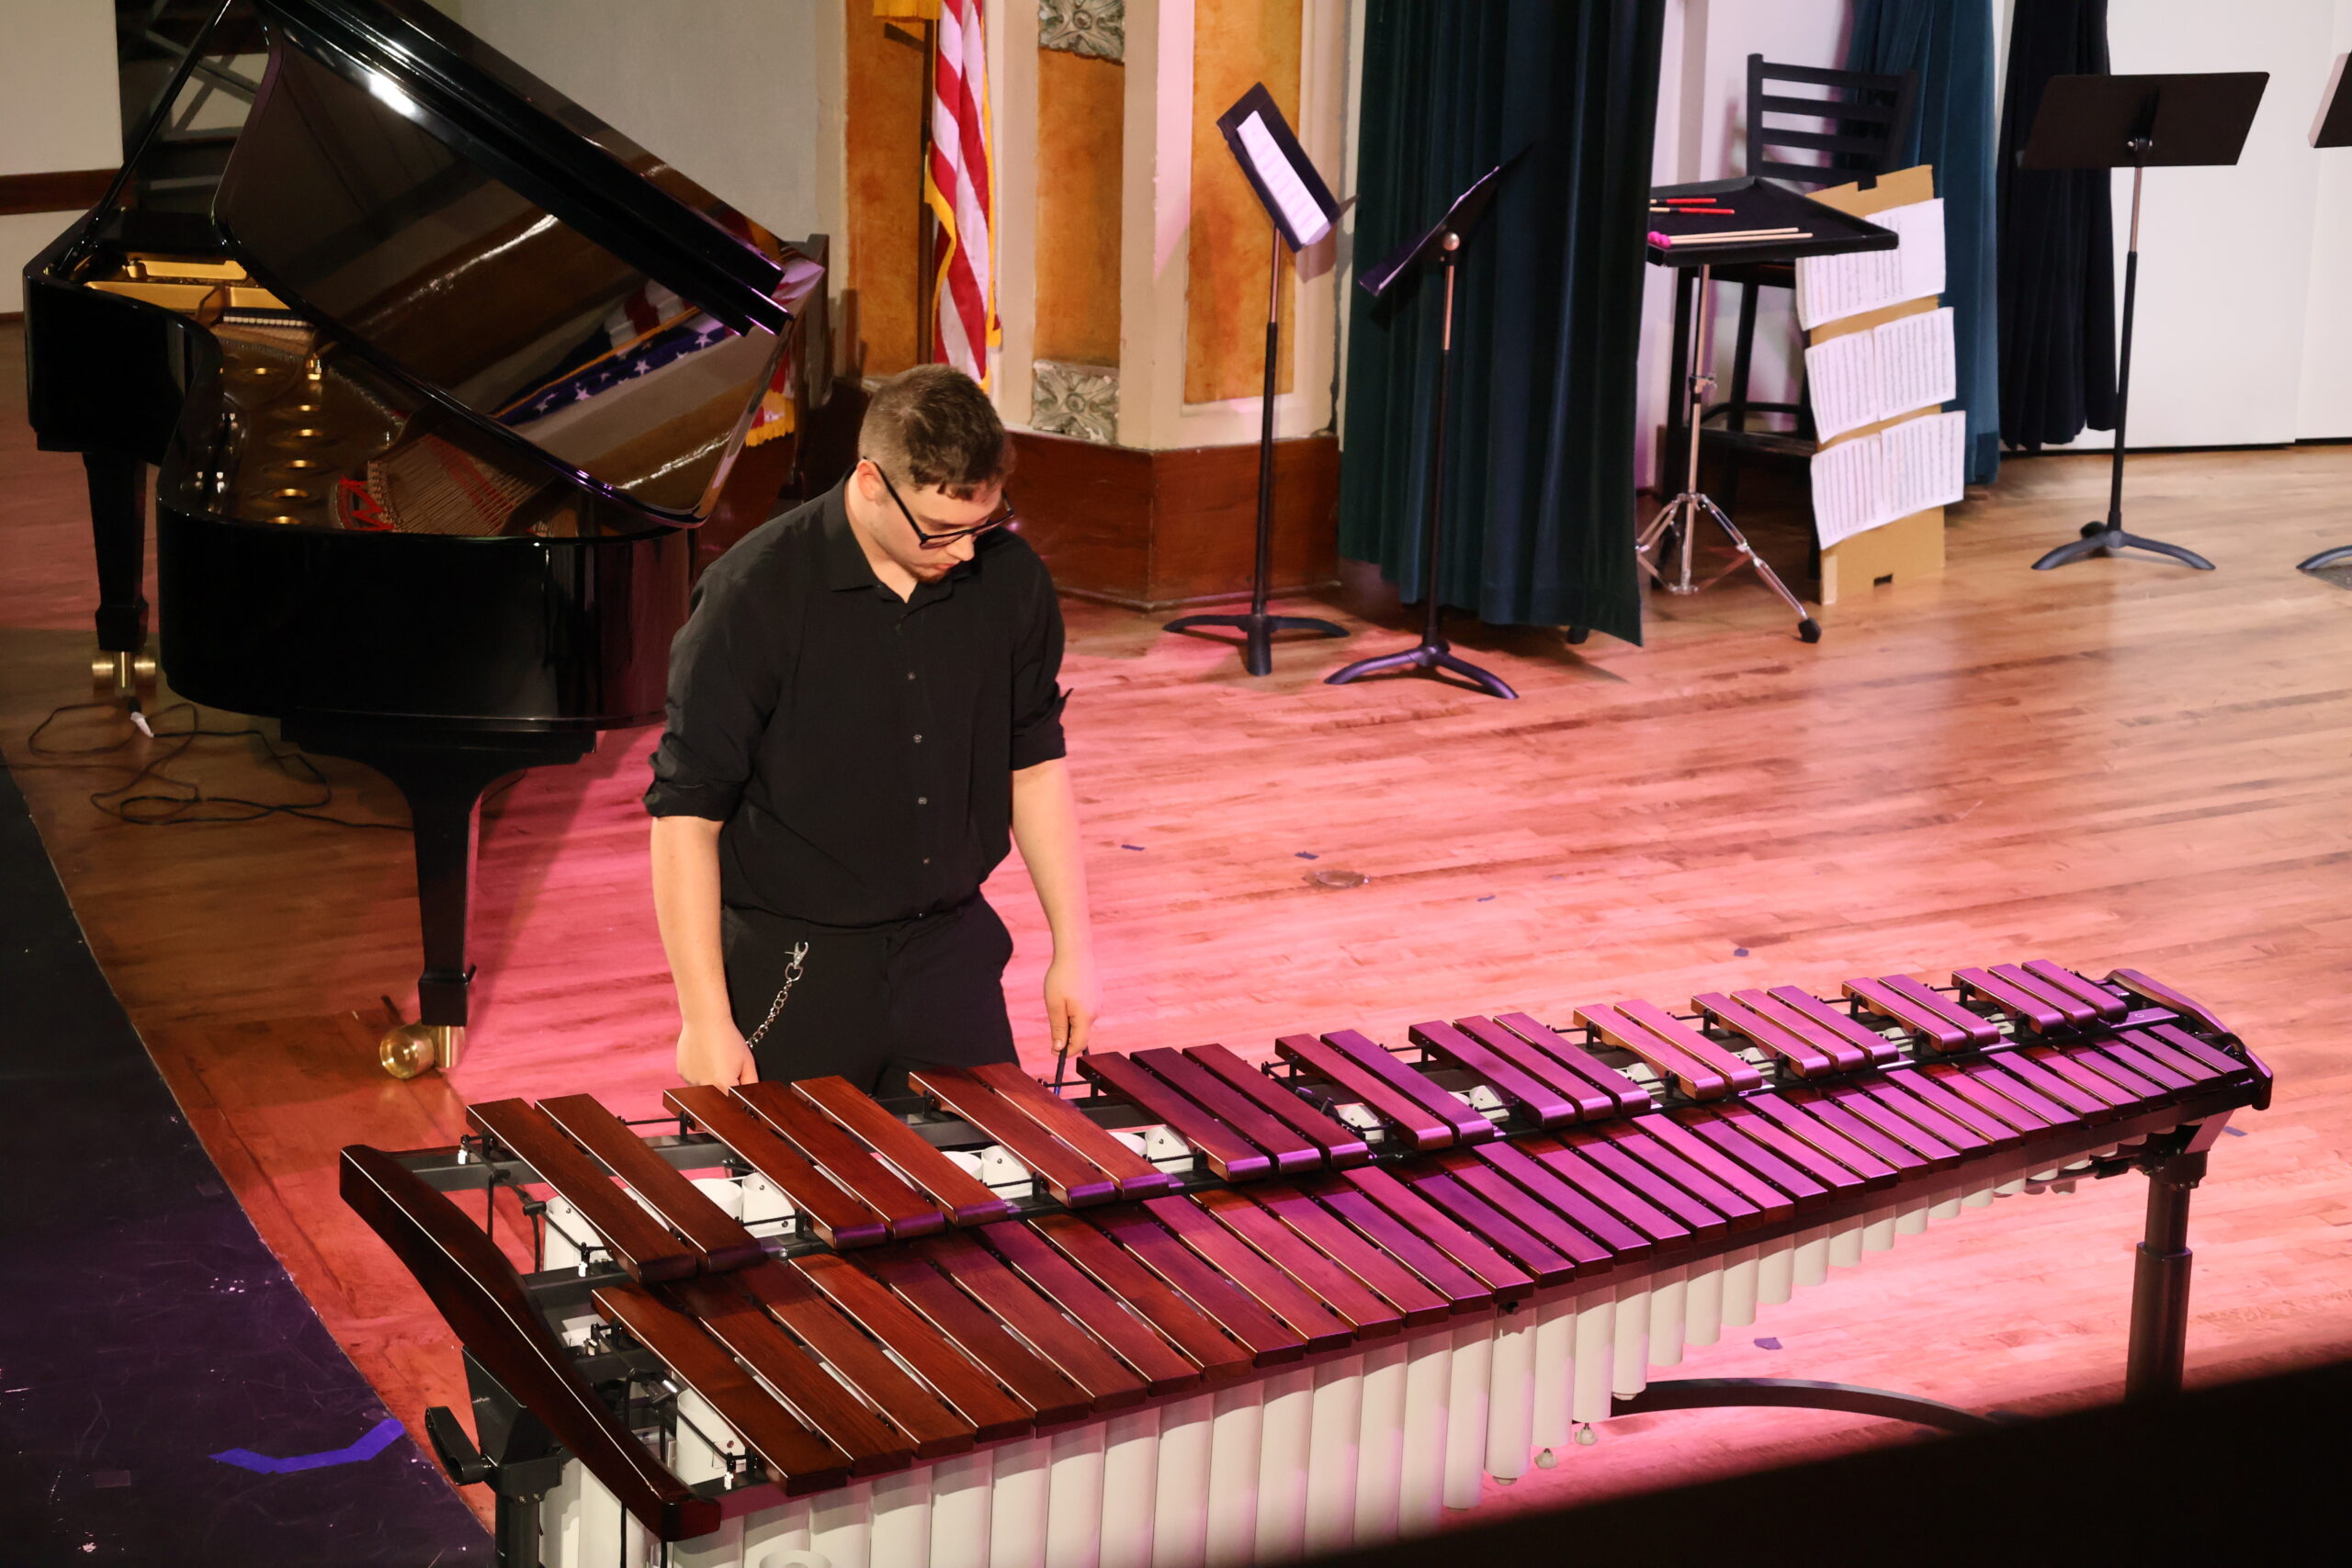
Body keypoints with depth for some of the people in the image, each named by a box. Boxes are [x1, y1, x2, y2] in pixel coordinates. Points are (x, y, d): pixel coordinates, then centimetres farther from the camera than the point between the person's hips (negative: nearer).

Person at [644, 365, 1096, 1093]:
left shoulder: (1010, 578, -3)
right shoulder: (756, 594, -16)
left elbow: (1036, 763, 9)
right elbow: (687, 813, -14)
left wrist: (1072, 949, 6)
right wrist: (707, 1020, -16)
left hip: (951, 956, 4)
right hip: (789, 972, -4)